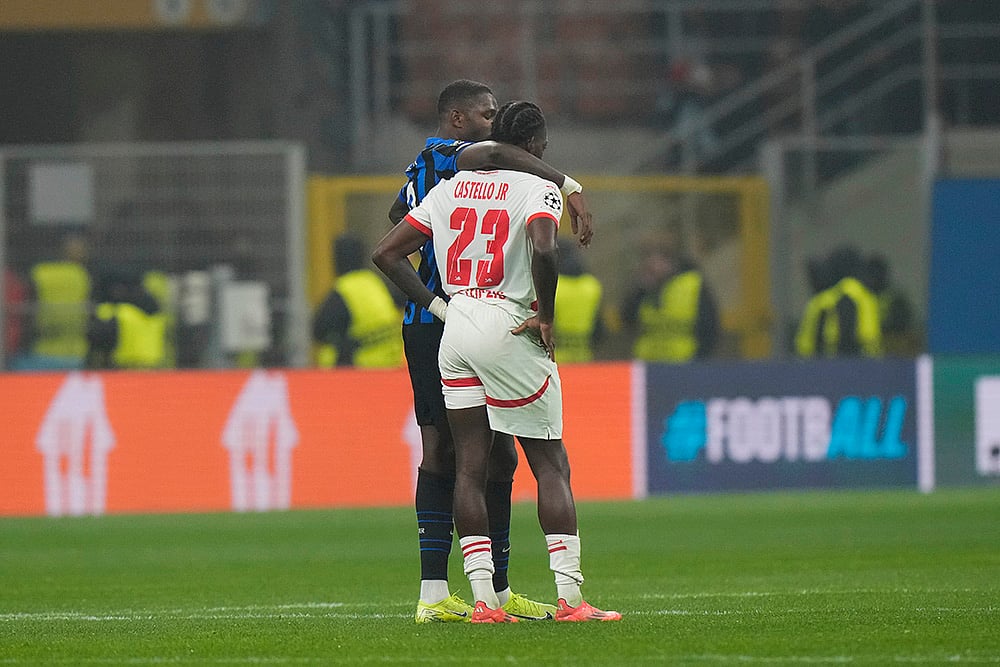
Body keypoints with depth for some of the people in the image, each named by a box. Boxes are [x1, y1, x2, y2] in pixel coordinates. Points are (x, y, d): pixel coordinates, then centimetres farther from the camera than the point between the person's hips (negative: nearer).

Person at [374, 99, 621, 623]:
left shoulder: (449, 189, 14)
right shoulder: (538, 190, -5)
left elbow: (386, 254, 13)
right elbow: (543, 249, -25)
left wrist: (436, 304, 14)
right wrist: (546, 317, -12)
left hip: (455, 326, 6)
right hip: (508, 329, -6)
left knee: (470, 467, 7)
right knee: (551, 464, 0)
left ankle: (483, 599, 2)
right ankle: (569, 597, -6)